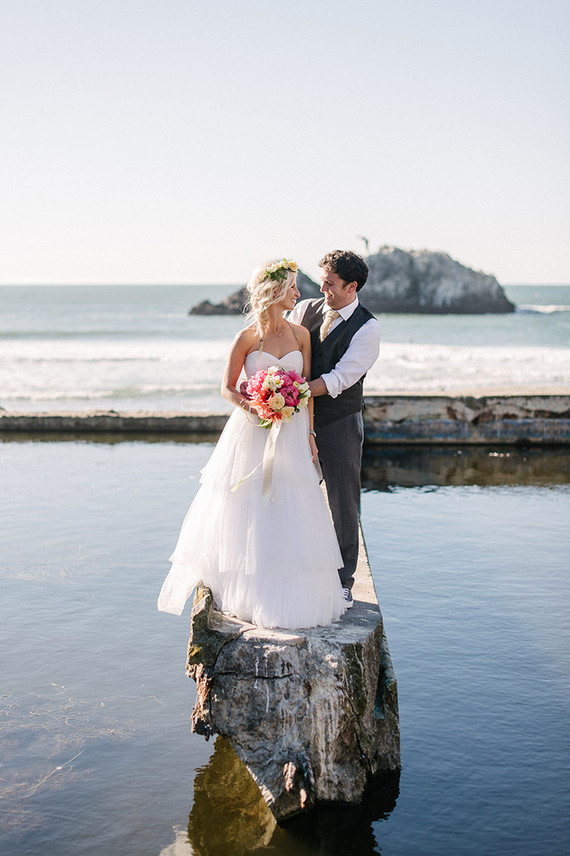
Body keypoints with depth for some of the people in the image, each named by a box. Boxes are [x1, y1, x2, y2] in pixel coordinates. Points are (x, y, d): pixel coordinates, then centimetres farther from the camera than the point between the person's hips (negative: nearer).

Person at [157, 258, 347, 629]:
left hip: (292, 433, 3)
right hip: (253, 432, -3)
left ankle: (292, 595, 16)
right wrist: (253, 407, -18)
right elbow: (228, 388, -1)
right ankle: (250, 592, 15)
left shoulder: (301, 334, 5)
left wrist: (310, 432, 2)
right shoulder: (247, 338, -5)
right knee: (249, 512, 3)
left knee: (291, 514, 4)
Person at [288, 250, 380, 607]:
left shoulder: (367, 328, -12)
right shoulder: (305, 310, 2)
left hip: (340, 423, -4)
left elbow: (338, 380, -20)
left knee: (343, 504, 6)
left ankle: (343, 581, 20)